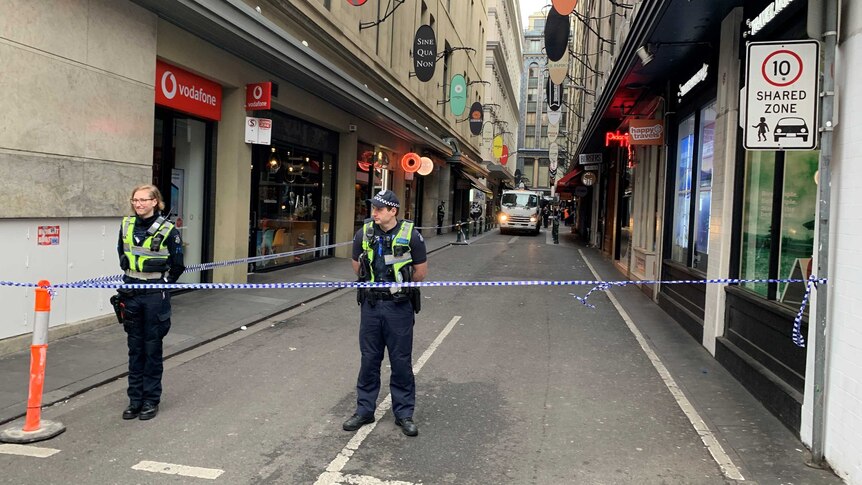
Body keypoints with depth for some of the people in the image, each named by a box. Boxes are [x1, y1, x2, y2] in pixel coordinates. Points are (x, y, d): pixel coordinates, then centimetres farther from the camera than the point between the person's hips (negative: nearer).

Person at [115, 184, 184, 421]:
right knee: (135, 348, 11)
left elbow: (178, 265, -2)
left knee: (152, 348, 5)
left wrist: (163, 285, 1)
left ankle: (151, 400, 16)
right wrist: (131, 277, 14)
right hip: (131, 294, 4)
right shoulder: (126, 226, 4)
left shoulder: (168, 230, -10)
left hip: (155, 296, -4)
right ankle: (135, 399, 21)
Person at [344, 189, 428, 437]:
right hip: (371, 305, 3)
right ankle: (364, 410, 24)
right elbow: (357, 266, 14)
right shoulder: (364, 233, -1)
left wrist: (401, 287, 9)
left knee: (401, 361, 5)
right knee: (369, 359, 11)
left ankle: (404, 413, 18)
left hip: (399, 307, -3)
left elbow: (421, 271, 1)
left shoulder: (410, 235, -10)